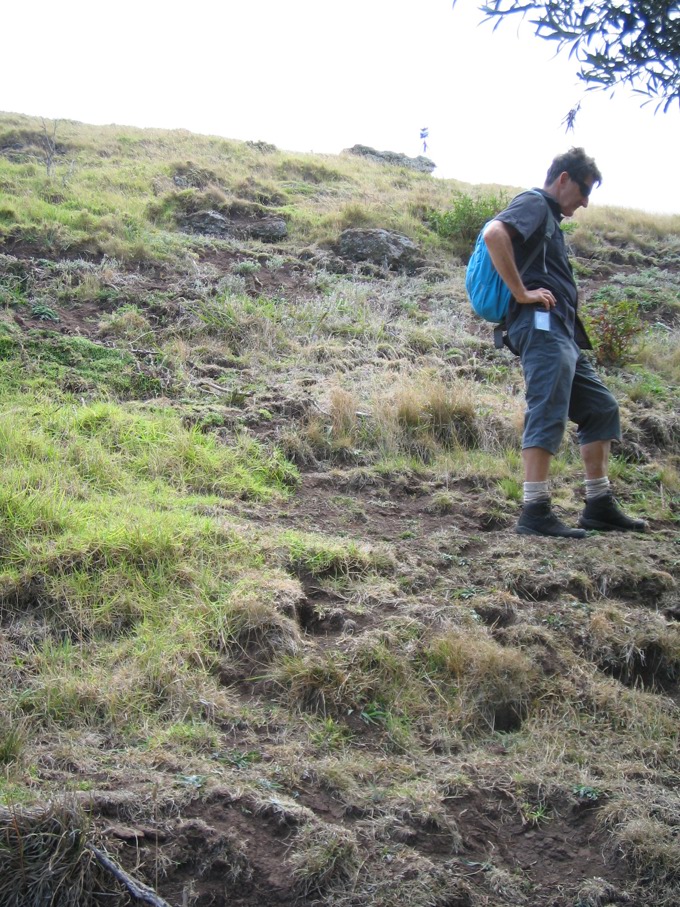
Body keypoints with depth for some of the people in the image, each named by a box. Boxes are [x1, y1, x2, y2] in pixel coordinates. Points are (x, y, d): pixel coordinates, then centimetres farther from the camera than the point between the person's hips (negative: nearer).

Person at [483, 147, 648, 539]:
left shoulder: (550, 218, 28)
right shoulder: (533, 203, -2)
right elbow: (494, 235, -23)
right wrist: (522, 293, -20)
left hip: (562, 333, 10)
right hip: (541, 325, -10)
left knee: (601, 408, 12)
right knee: (548, 414, -15)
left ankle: (599, 505, 14)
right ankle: (535, 512, -16)